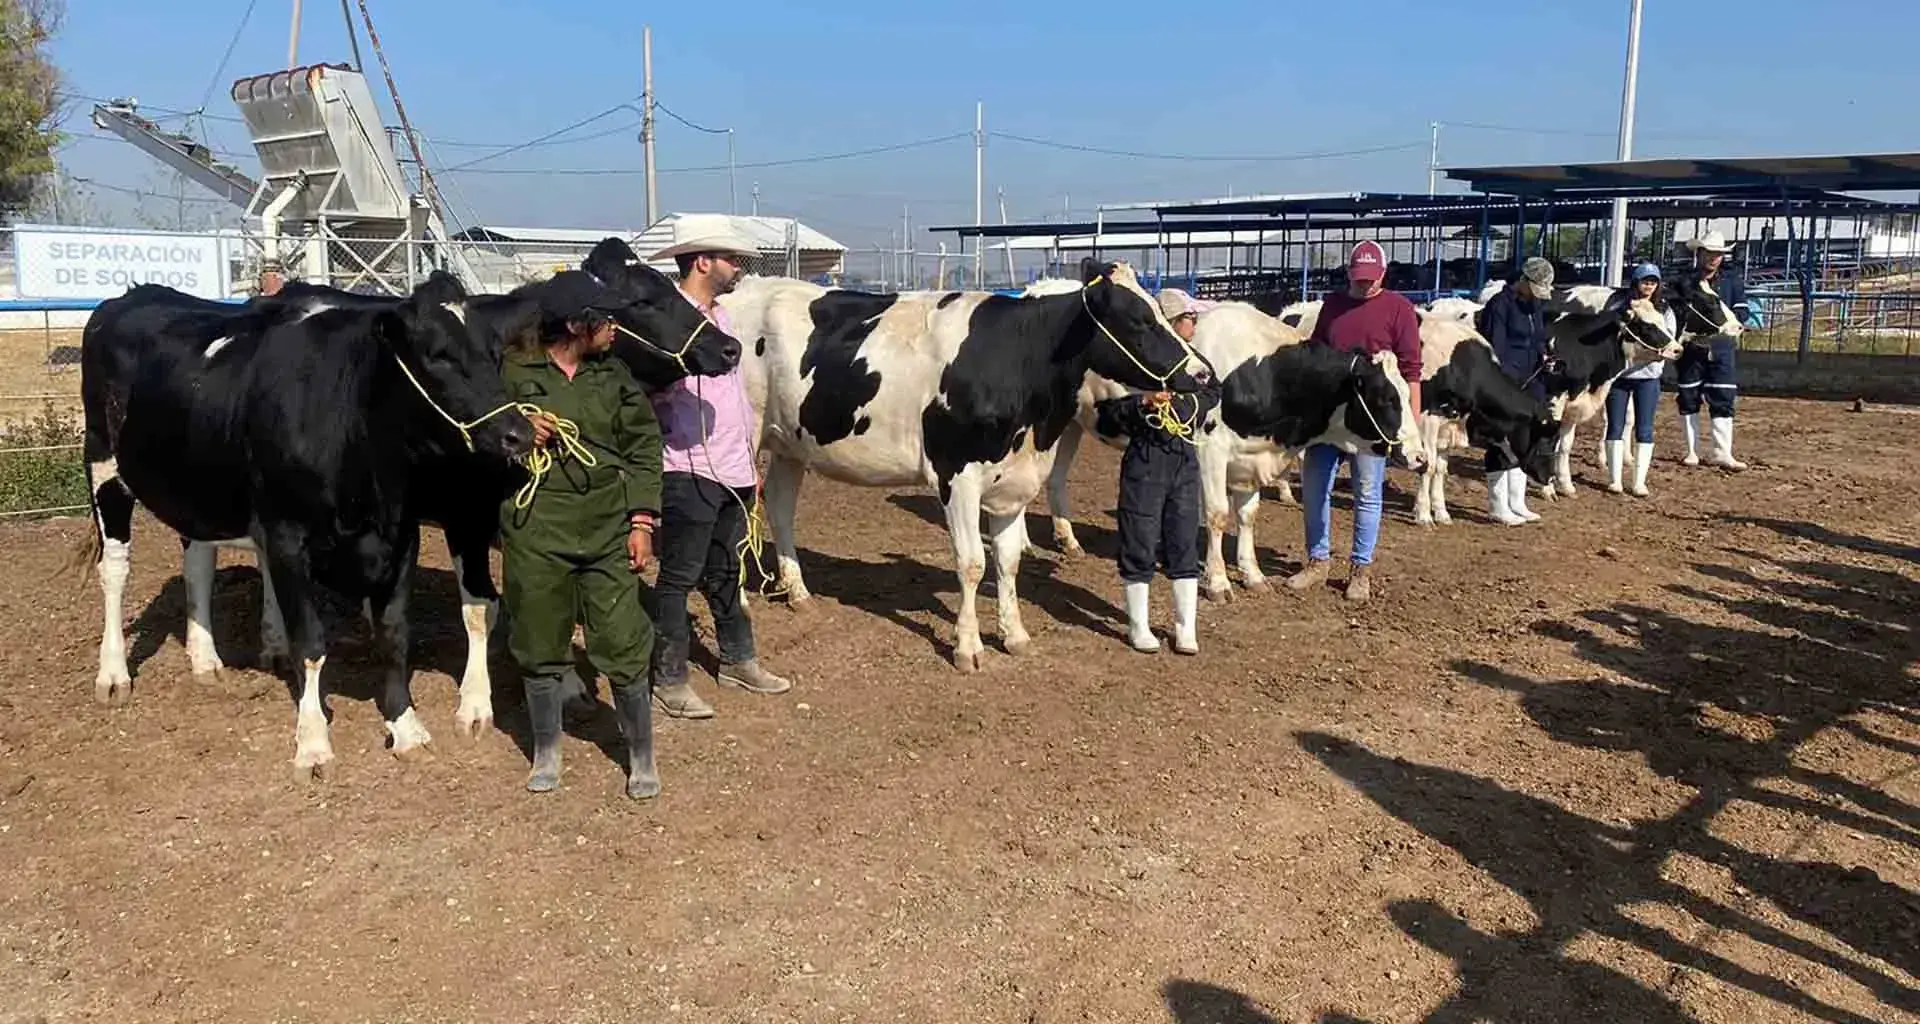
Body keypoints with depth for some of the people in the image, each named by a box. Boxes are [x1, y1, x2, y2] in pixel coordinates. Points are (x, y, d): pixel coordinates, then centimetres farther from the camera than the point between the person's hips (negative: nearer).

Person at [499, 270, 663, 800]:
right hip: (535, 532, -1)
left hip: (608, 533, 1)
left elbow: (644, 450, 5)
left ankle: (641, 755, 17)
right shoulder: (514, 372, -1)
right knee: (539, 645, 10)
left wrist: (642, 520, -2)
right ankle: (546, 752, 29)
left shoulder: (615, 375, 5)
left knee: (624, 646, 0)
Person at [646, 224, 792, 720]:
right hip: (689, 471, -9)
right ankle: (669, 680, 9)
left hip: (732, 473, 9)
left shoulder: (719, 315, 15)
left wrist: (751, 463, 21)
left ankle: (737, 661, 31)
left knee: (724, 571, 19)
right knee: (679, 577, 0)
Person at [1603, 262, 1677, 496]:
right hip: (1617, 373, -1)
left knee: (1644, 429, 1)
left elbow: (1670, 341, 1)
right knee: (1615, 426, 3)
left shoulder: (1665, 310, 7)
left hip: (1648, 375, 1)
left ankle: (1639, 481, 5)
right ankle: (1614, 479, 11)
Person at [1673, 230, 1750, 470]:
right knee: (1688, 400, 5)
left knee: (1723, 400, -4)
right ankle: (1692, 451, 15)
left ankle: (1721, 452, -1)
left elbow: (1742, 313, 1)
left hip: (1720, 348, 0)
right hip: (1690, 348, 0)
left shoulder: (1732, 283, 8)